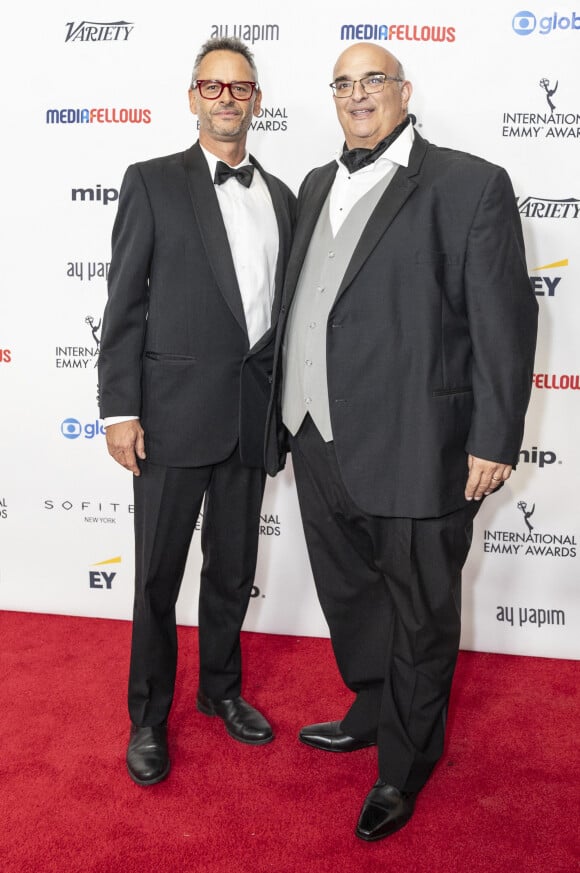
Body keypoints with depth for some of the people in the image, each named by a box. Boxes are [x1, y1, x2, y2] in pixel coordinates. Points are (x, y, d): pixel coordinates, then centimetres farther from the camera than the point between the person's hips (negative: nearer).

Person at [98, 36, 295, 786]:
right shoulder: (152, 182, -1)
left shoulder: (281, 197, 12)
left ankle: (221, 689, 37)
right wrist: (119, 409, -11)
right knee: (159, 574, 6)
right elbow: (124, 303, -5)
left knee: (233, 568, 16)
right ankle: (148, 716, 25)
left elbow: (283, 308, 14)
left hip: (253, 414, 4)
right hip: (174, 410, -4)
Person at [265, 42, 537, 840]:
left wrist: (494, 440, -12)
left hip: (414, 450, -6)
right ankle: (373, 712, 46)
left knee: (418, 616, 10)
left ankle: (403, 767, 30)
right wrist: (286, 419, 13)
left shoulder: (470, 185, -6)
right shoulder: (316, 188, 14)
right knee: (349, 597, 22)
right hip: (320, 445, 7)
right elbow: (300, 304, 15)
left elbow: (504, 321, -9)